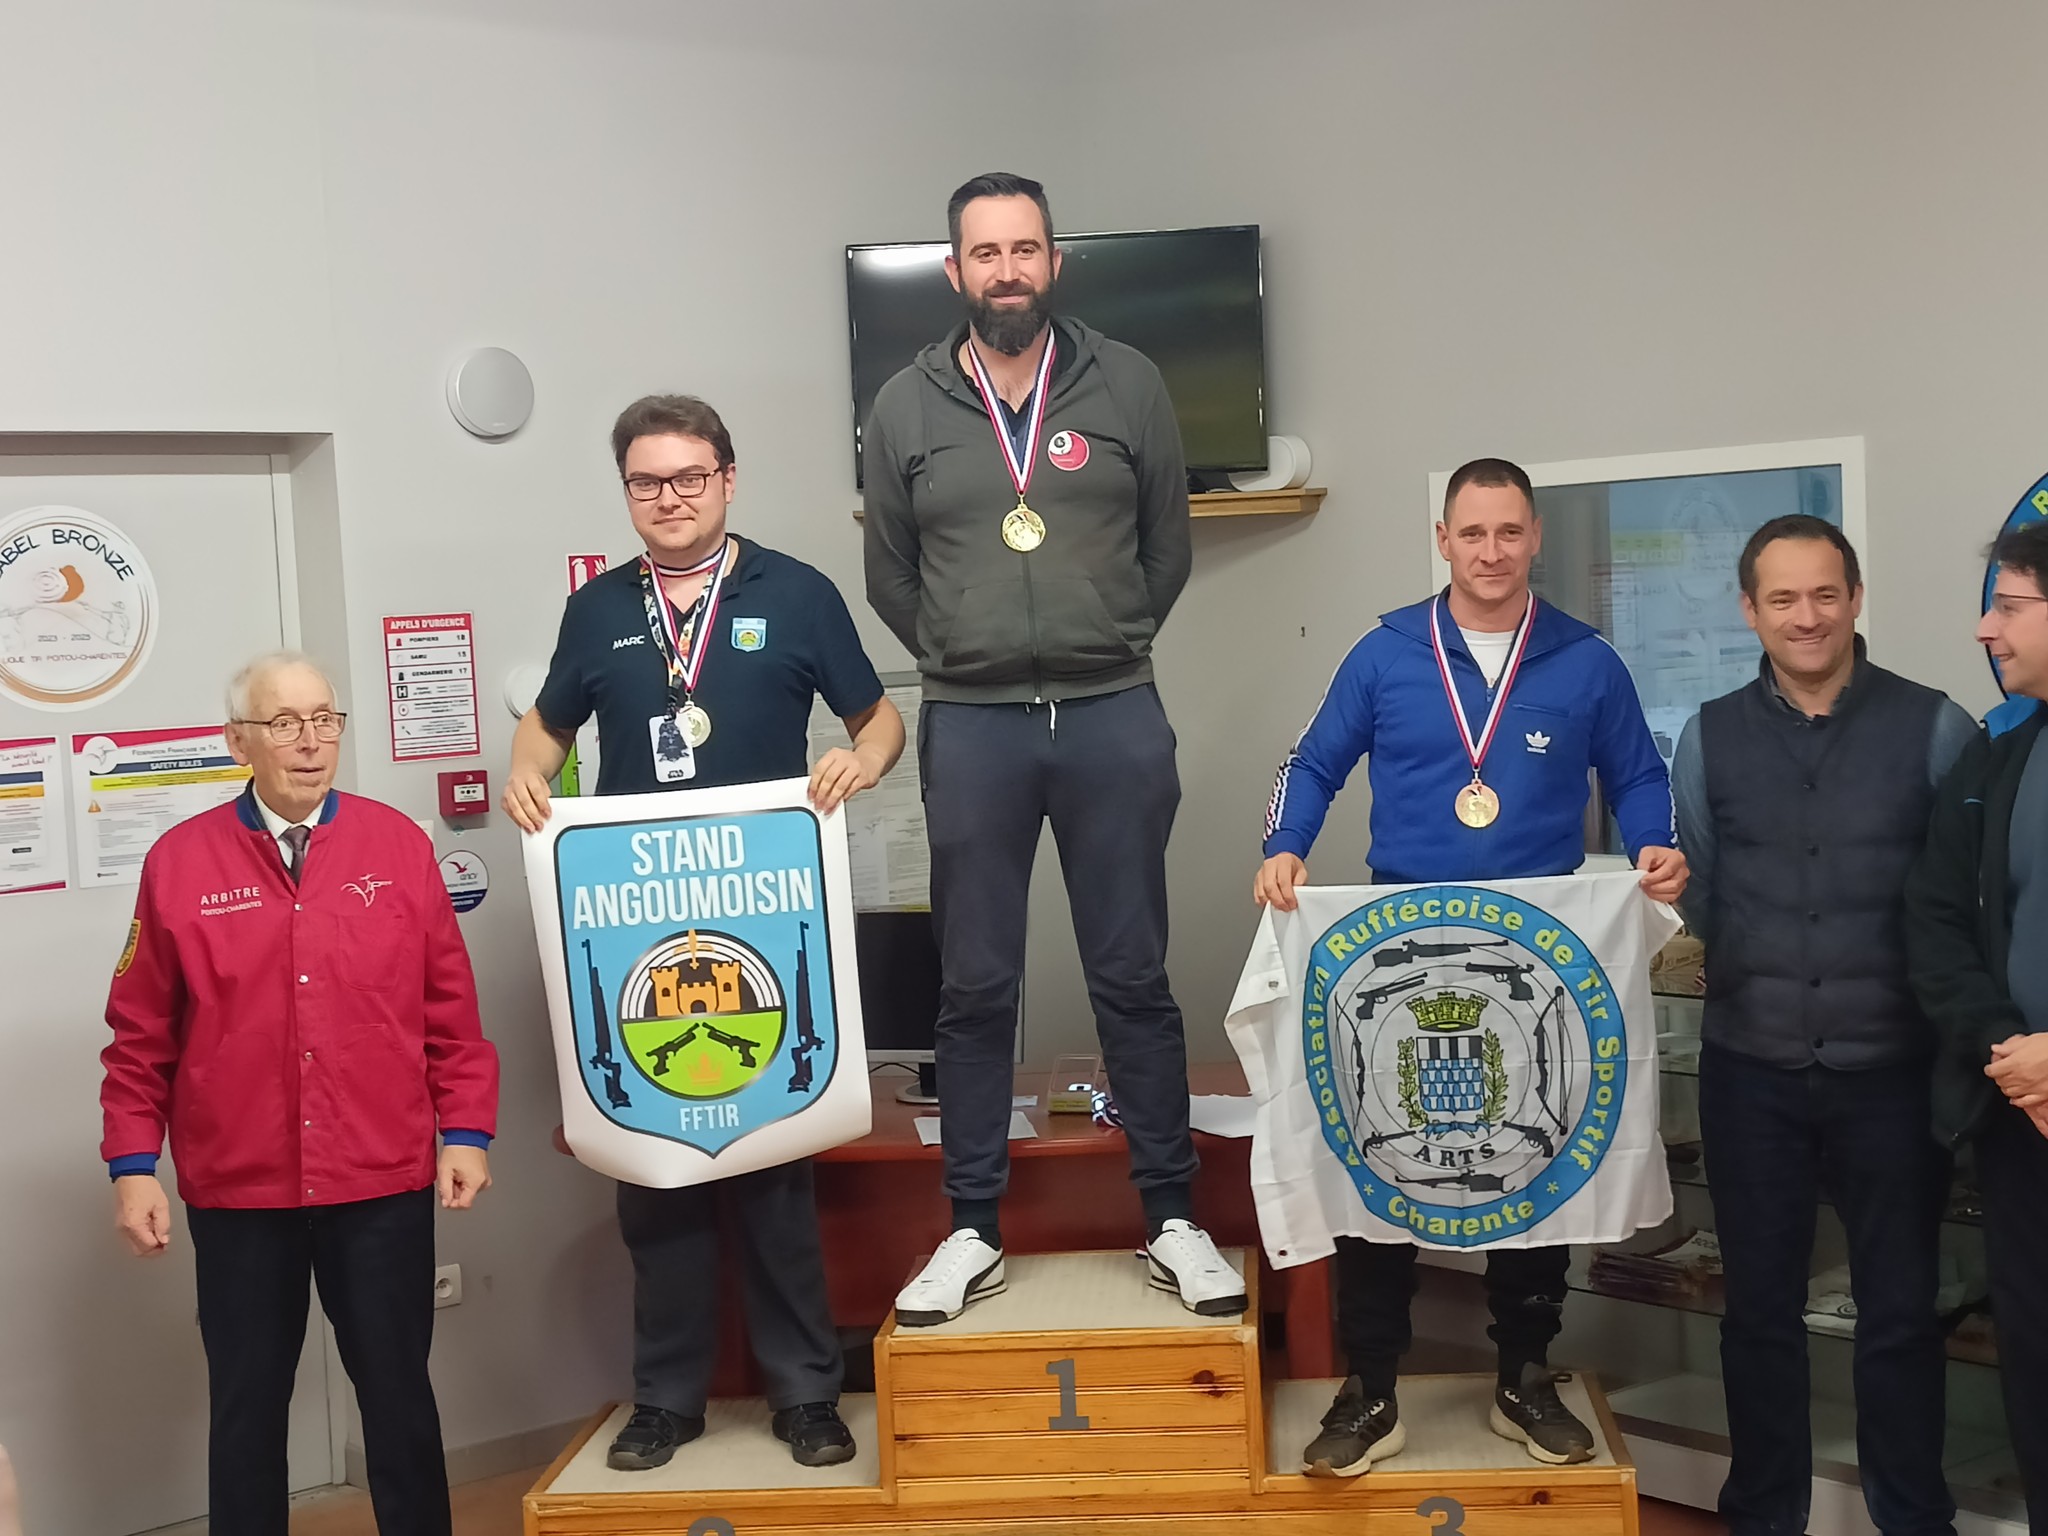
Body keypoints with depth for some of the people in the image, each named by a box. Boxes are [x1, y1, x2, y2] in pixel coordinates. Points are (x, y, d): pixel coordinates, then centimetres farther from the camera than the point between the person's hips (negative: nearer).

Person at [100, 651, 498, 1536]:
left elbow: (451, 1010, 2)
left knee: (397, 1395, 11)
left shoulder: (399, 846, -1)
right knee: (246, 1405, 12)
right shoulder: (180, 862, -2)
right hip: (237, 1194, 0)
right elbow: (141, 1035, 2)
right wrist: (132, 1164, -1)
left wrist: (467, 1132, -2)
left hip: (385, 1186, 0)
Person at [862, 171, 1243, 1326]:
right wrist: (971, 662, 11)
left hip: (1113, 719, 0)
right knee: (976, 988, 6)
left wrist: (1105, 653, 12)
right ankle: (974, 1231, 17)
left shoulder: (1128, 386, 2)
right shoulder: (906, 408, 4)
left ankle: (1173, 1219, 17)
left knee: (1135, 978, 5)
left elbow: (1166, 550, 10)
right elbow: (892, 579, 12)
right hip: (971, 728, 1)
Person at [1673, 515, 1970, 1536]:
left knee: (1900, 1308, 11)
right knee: (1760, 1304, 13)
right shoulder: (1709, 736, 3)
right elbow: (1692, 899, 9)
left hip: (1891, 1069, -2)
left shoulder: (1932, 727, -4)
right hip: (1750, 1069, 2)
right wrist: (1667, 931, -10)